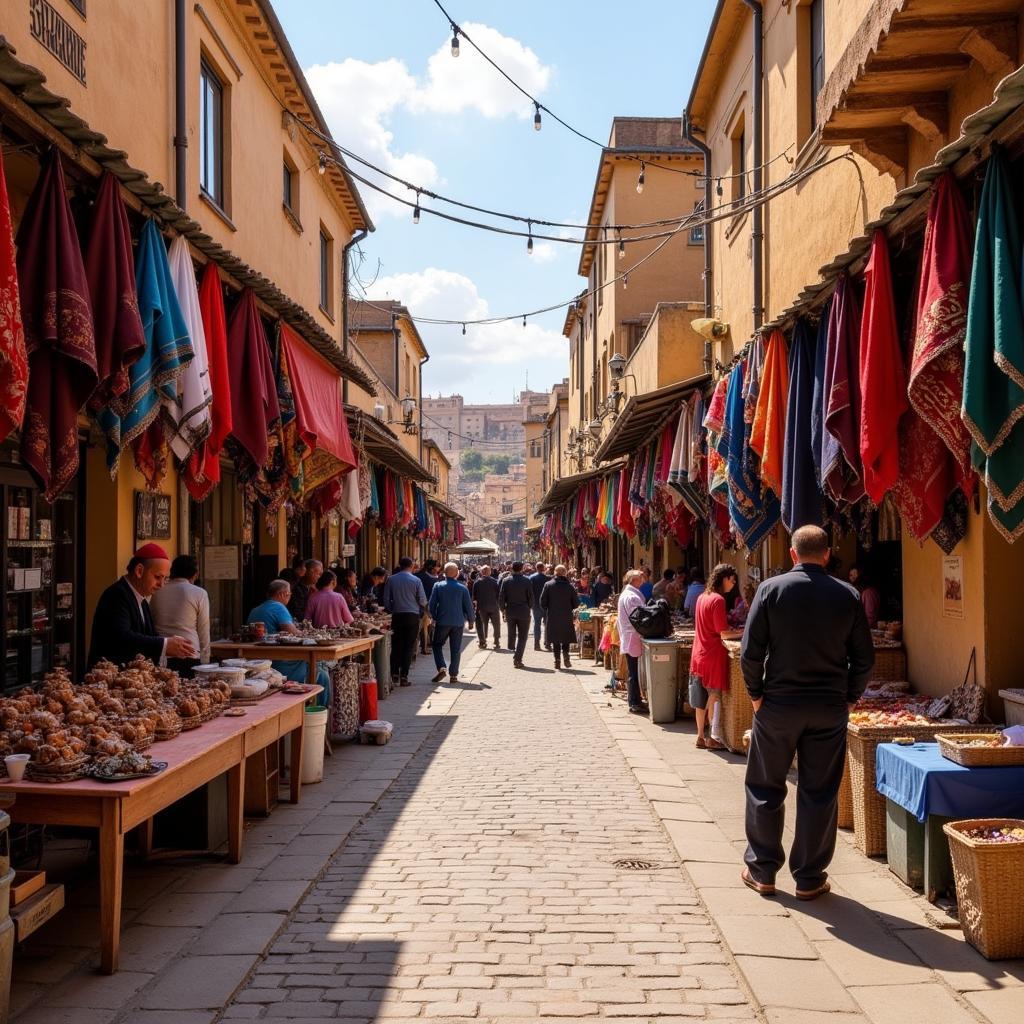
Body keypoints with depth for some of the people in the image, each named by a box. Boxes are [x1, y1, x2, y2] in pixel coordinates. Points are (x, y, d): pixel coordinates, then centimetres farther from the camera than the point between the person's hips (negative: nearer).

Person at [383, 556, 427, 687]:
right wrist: (421, 612, 18)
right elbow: (423, 601, -2)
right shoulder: (416, 581, -4)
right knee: (409, 647, 2)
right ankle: (404, 677, 0)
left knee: (396, 646, 9)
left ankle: (395, 675, 3)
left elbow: (386, 599, 4)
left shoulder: (391, 580, 1)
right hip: (413, 616, -2)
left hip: (397, 616, 2)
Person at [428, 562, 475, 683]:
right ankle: (453, 674, 7)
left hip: (442, 622, -1)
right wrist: (470, 620, 13)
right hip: (458, 622, 1)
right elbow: (468, 606, 0)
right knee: (455, 649, 7)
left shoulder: (437, 586, -4)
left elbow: (432, 604, -1)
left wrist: (434, 617, 14)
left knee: (437, 645, 14)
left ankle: (441, 668, -5)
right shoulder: (463, 588, -3)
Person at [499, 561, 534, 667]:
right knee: (522, 637, 4)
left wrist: (502, 610, 10)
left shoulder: (506, 581, -3)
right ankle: (517, 659, -2)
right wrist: (530, 608, 11)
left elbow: (501, 597, -2)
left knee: (511, 634, 18)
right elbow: (531, 597, -4)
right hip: (524, 612, -1)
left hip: (510, 612, 1)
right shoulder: (527, 580, -7)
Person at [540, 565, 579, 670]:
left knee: (555, 640, 7)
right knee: (566, 639, 14)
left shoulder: (548, 585, -6)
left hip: (553, 617, 0)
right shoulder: (570, 586, -3)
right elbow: (576, 603, 0)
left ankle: (557, 662, 5)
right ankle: (566, 657, -4)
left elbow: (542, 602, -6)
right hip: (567, 617, 0)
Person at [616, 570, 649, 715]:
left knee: (632, 671, 17)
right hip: (633, 639, -10)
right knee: (634, 672, -4)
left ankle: (634, 700, 25)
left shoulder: (624, 594, 14)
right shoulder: (632, 597, -19)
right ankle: (635, 703, 0)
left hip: (627, 639, 10)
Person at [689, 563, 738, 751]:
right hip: (714, 655, -8)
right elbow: (723, 631, -19)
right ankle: (712, 737, 7)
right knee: (714, 695, 1)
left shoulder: (702, 597, 10)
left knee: (701, 698, 12)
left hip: (699, 654, 8)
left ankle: (700, 736, 17)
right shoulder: (718, 600, -16)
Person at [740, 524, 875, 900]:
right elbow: (864, 657, 1)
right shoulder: (848, 595, -1)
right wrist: (849, 697, 12)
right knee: (819, 794, 9)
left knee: (765, 788, 12)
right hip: (830, 709, 1)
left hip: (778, 704, -1)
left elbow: (751, 651, -9)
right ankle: (809, 878, 16)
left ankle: (762, 871, 19)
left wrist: (756, 694, 3)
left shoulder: (771, 589, -7)